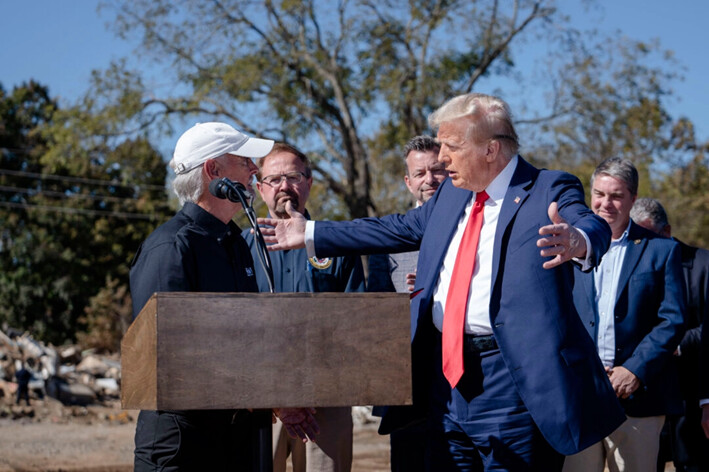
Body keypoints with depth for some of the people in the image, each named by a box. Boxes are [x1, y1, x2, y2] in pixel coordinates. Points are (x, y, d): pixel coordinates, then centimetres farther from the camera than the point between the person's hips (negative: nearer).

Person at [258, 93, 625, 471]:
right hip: (445, 374, 7)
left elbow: (594, 228, -25)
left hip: (510, 380, -7)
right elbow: (397, 229, 27)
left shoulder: (550, 192, -7)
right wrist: (310, 234, 29)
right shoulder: (451, 194, 16)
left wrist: (578, 243, -51)